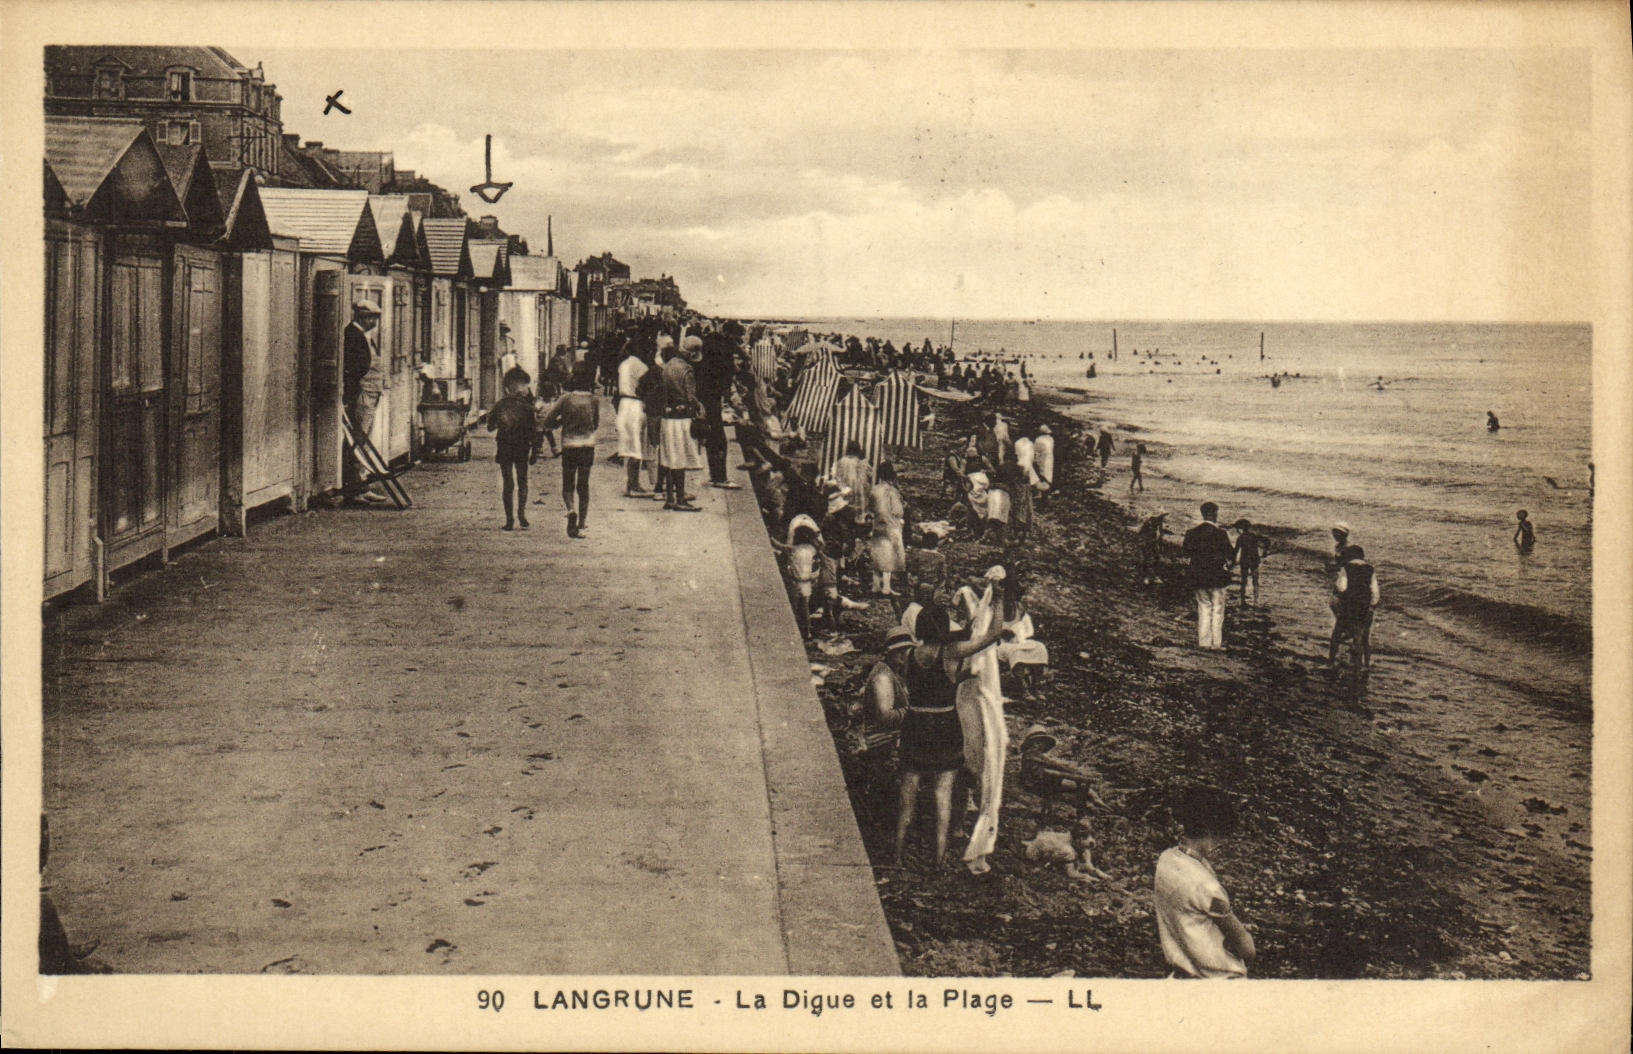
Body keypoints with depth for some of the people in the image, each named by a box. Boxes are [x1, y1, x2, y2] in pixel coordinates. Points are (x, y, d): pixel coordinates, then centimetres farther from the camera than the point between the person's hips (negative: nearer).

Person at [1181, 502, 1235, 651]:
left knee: (1203, 608, 12)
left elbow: (1185, 553, 3)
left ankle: (1203, 642, 8)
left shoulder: (1192, 532, 0)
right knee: (1217, 609, 4)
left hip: (1198, 577, 4)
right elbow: (1230, 553, -8)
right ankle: (1216, 643, 3)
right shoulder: (1220, 533, -10)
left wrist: (1181, 546, 23)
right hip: (1217, 576, -4)